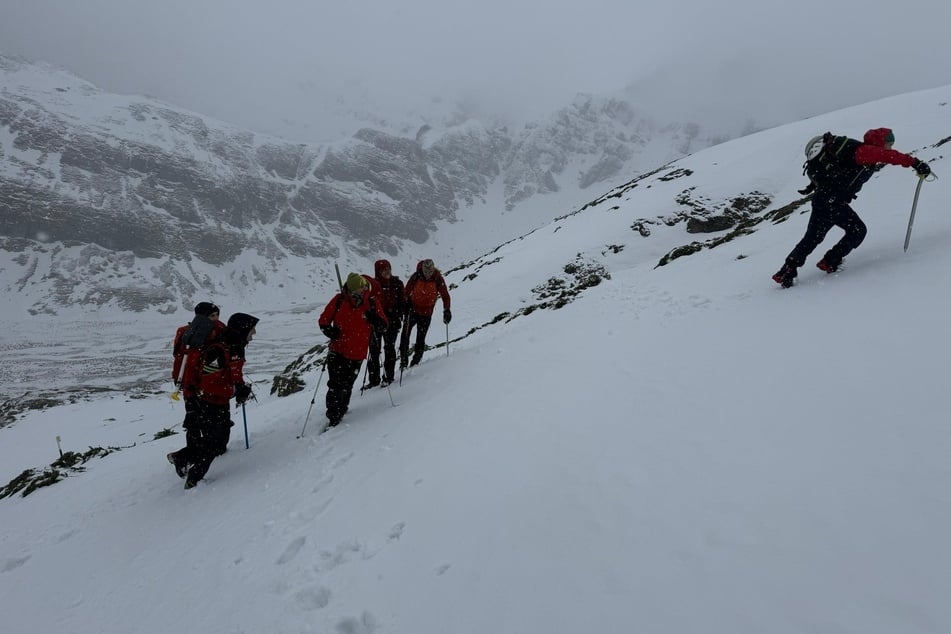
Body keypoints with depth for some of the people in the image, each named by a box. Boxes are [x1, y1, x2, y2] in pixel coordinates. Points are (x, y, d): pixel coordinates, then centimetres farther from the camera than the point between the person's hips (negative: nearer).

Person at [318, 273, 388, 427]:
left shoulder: (372, 304, -3)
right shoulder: (339, 300, -5)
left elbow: (383, 328, 2)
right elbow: (323, 320, 2)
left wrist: (375, 319, -19)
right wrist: (329, 330, -18)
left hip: (357, 355, 1)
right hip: (337, 351, -1)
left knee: (347, 386, 12)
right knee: (336, 386, -5)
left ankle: (341, 410, 33)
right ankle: (333, 418, 7)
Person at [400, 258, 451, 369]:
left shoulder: (438, 279, -11)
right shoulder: (416, 277, -12)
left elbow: (445, 295, -3)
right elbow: (406, 292, -3)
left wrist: (446, 311, -11)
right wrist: (404, 306, -11)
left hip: (426, 314, 0)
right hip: (412, 310, 0)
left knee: (420, 340, 2)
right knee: (405, 335, -5)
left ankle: (415, 363, 12)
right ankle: (403, 361, 4)